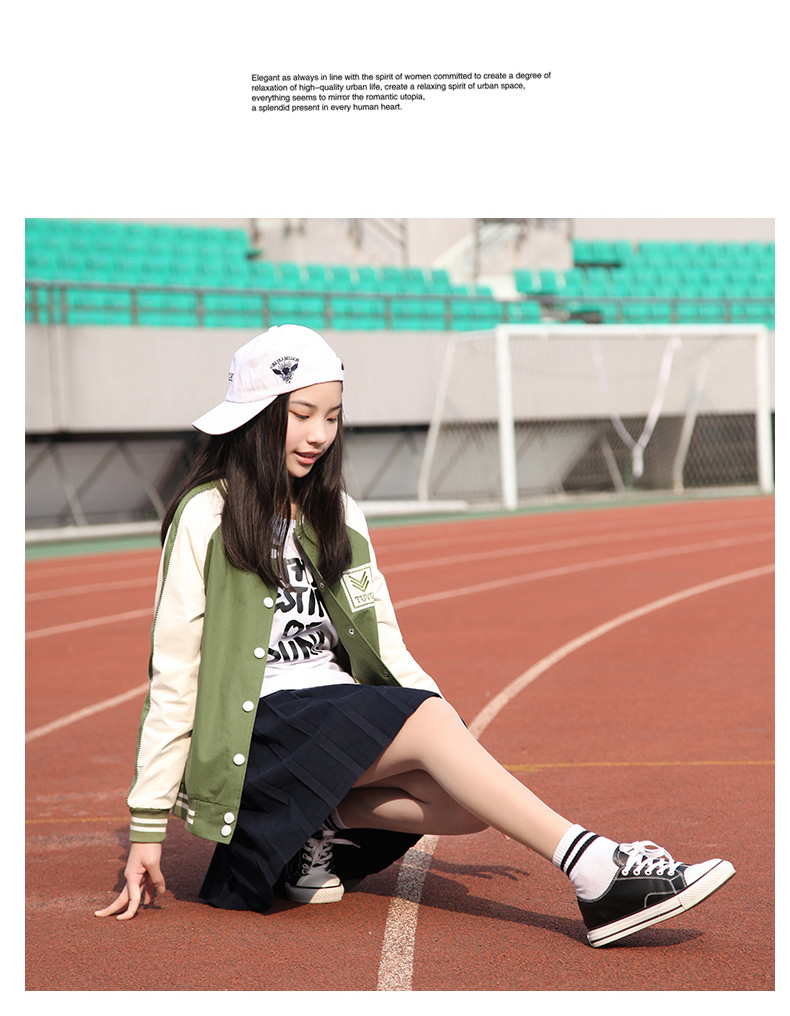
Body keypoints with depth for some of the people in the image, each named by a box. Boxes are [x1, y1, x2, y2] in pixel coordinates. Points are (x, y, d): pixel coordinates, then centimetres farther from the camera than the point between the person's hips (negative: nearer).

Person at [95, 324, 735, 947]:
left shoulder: (339, 517, 16)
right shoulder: (207, 518, -2)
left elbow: (383, 650, 14)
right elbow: (173, 676, -5)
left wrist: (466, 740, -1)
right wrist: (148, 829, -8)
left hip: (341, 718, 6)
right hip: (255, 732, -6)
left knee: (473, 803, -24)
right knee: (428, 719, -31)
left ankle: (322, 830, -5)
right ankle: (594, 871, -41)